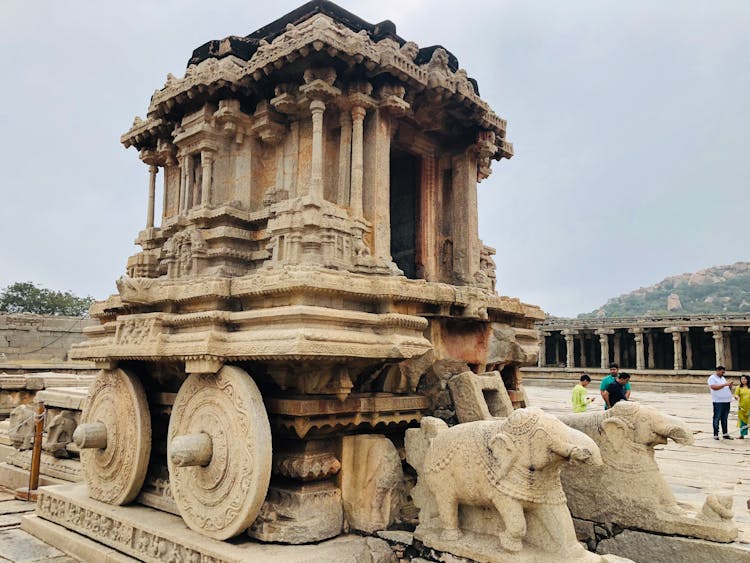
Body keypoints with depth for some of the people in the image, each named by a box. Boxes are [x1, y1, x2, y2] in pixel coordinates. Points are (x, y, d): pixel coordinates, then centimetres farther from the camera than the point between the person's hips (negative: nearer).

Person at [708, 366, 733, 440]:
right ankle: (715, 435, 1)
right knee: (717, 418, -3)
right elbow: (714, 387, -19)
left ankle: (725, 434, 16)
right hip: (718, 401, -7)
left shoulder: (722, 378, 20)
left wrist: (730, 386, 2)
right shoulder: (712, 378, -4)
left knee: (725, 419, 11)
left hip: (726, 401, 7)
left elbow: (726, 389, 23)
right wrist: (724, 385, -19)